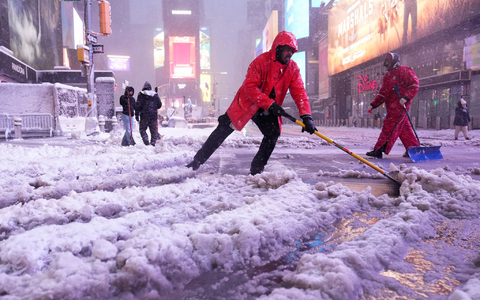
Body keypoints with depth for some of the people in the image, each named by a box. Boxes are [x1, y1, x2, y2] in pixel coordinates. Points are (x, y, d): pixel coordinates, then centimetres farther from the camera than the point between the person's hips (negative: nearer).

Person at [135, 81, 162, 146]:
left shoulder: (141, 95, -2)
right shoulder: (155, 95, 7)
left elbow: (138, 105, -7)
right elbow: (159, 105, 11)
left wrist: (137, 115, -2)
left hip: (144, 116, -2)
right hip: (154, 116, 2)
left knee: (142, 129, 8)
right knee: (154, 130, 9)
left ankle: (146, 142, -9)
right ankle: (153, 143, 6)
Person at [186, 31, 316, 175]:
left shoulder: (293, 68, -8)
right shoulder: (261, 61, -22)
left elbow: (299, 93, -14)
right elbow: (250, 87, -26)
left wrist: (306, 117, -28)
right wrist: (270, 104, -33)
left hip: (268, 110, 4)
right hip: (247, 104, -4)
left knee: (273, 134, -13)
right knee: (223, 130, -2)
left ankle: (256, 169, 4)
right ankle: (197, 161, 9)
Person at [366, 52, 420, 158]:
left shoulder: (404, 71, -4)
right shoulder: (387, 76, 22)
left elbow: (414, 85, -10)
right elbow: (382, 94, 22)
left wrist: (406, 97, -22)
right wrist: (373, 104, 12)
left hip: (400, 105, -9)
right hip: (391, 106, 9)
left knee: (389, 128, -11)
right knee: (404, 128, 10)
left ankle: (379, 150, -13)